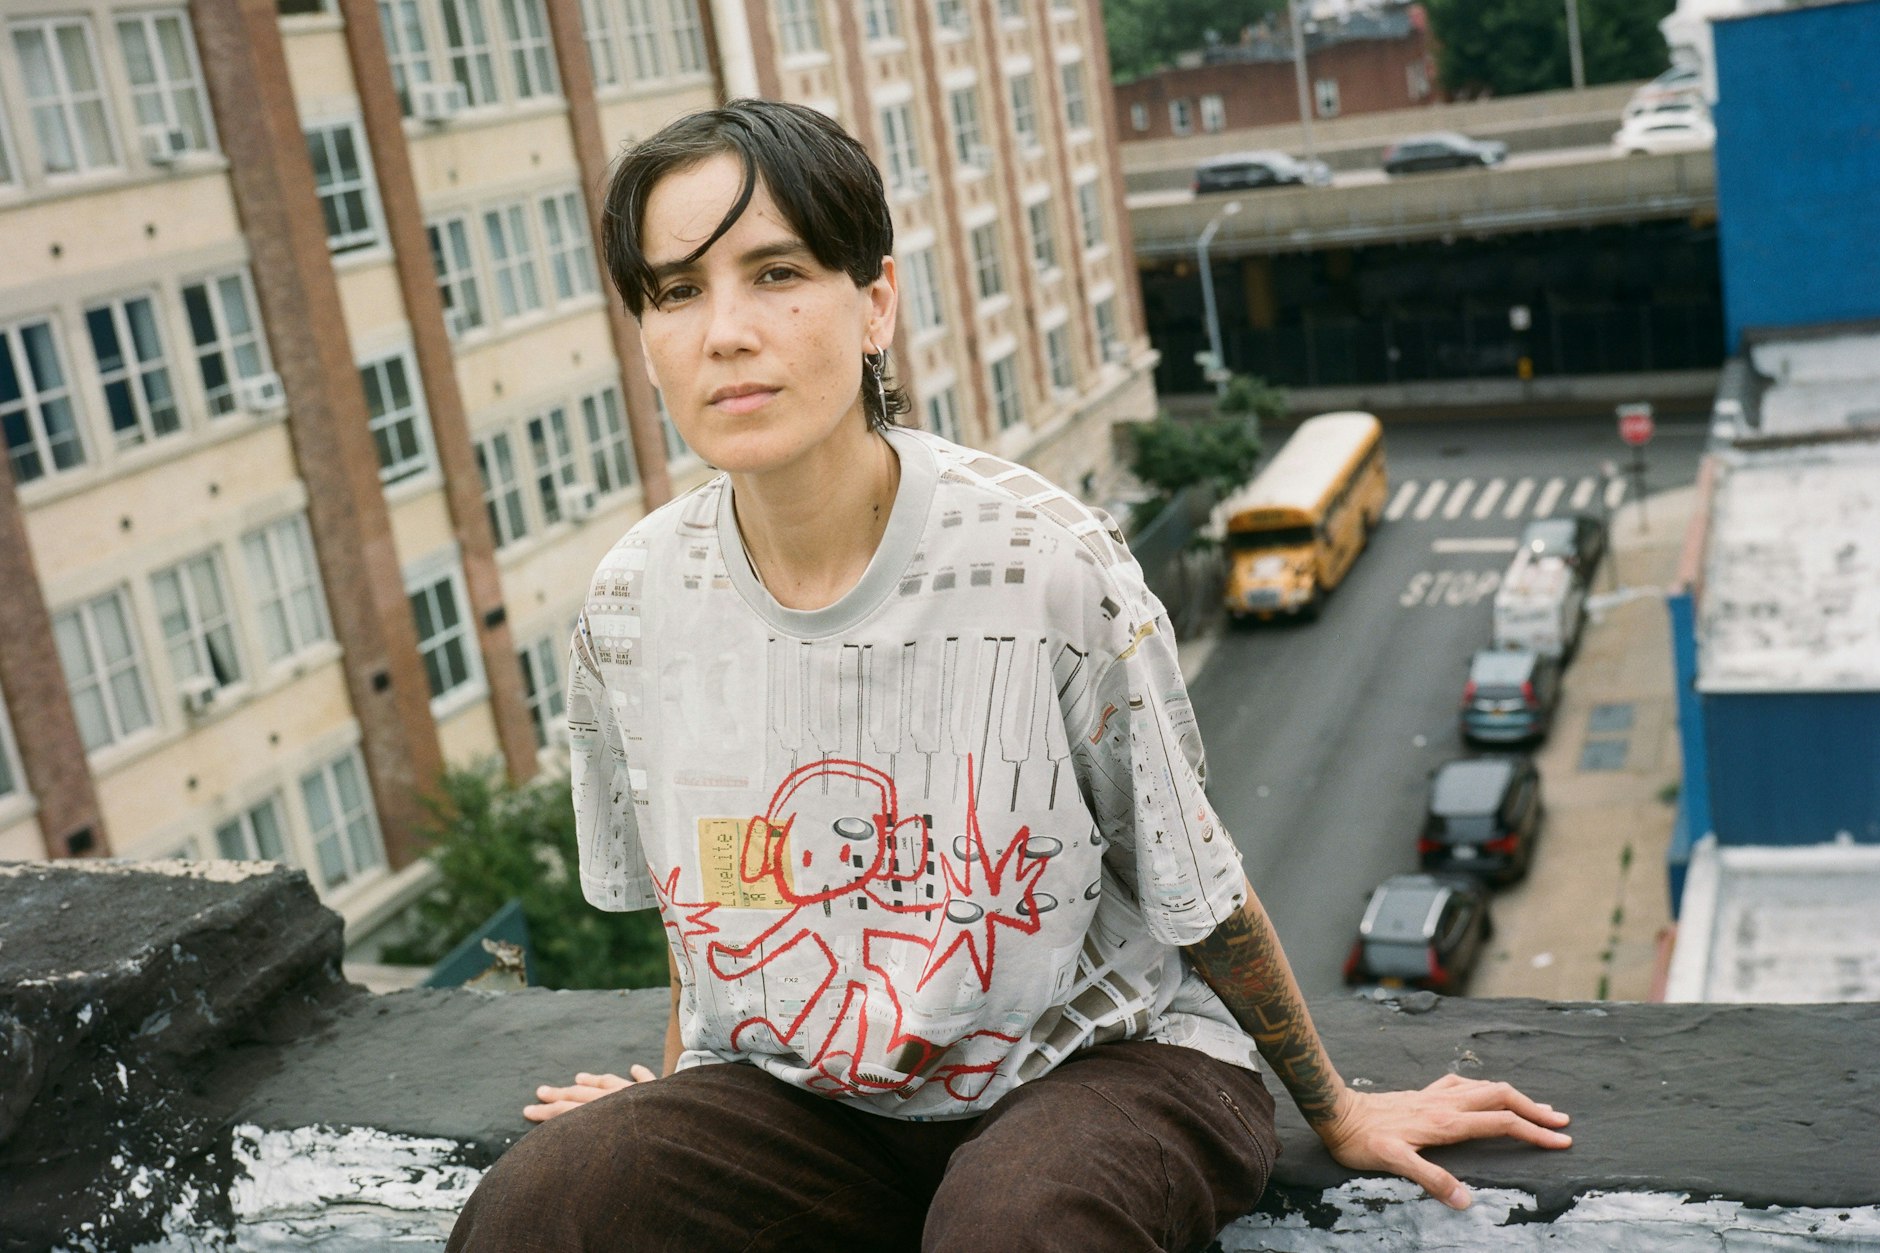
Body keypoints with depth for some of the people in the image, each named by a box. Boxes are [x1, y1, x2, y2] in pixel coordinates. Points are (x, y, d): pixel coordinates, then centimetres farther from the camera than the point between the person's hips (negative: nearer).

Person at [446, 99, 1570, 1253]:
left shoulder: (1047, 562, -20)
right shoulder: (632, 609, -8)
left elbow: (1195, 885, -5)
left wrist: (1335, 1108, 8)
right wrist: (681, 1090, 28)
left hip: (1094, 1058, -3)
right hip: (798, 1094, 4)